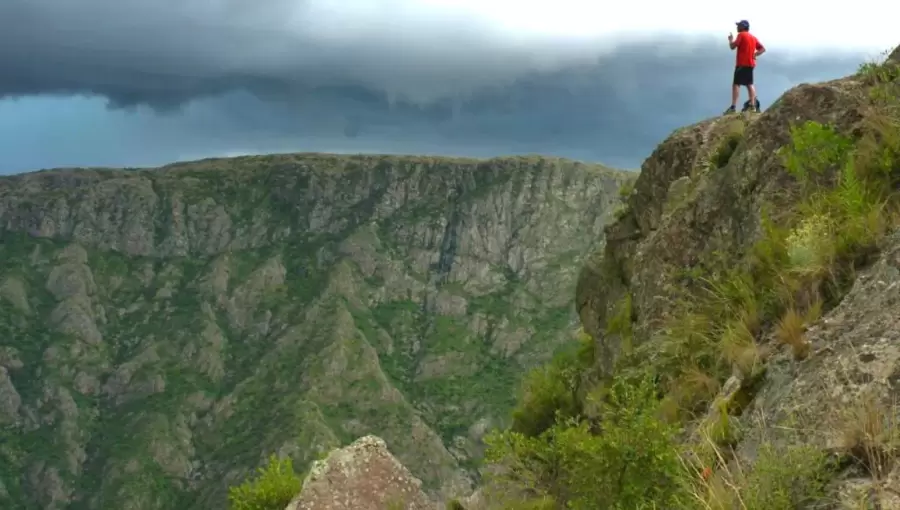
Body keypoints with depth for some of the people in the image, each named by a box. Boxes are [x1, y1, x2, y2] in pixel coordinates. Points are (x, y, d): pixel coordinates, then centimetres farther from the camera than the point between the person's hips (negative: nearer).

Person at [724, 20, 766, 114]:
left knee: (736, 84, -11)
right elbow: (763, 49, 13)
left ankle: (733, 107, -20)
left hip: (741, 64, -8)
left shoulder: (741, 35, -7)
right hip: (750, 64, 8)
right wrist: (754, 54, 6)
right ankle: (752, 105, 13)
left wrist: (730, 39, 5)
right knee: (750, 84, 15)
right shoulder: (753, 37, 16)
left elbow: (732, 46, -14)